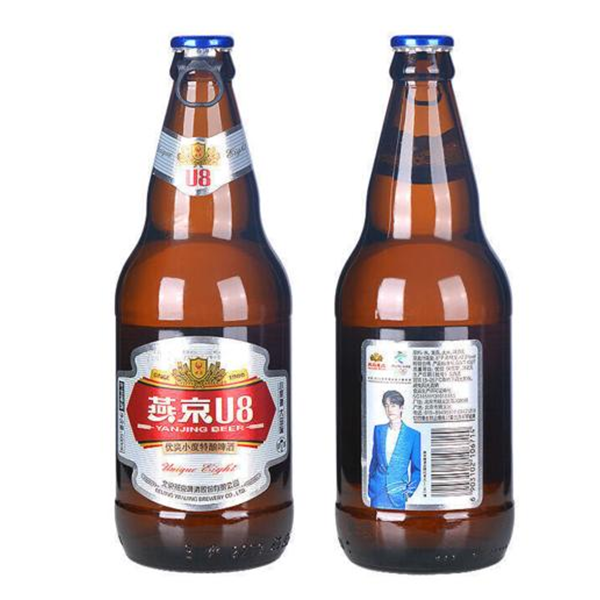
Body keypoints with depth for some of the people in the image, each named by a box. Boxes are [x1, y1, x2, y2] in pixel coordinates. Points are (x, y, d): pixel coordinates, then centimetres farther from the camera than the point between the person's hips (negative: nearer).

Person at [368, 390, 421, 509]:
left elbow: (417, 469, 6)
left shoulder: (413, 435, 0)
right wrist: (370, 486, 11)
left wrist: (409, 491, -2)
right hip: (378, 492, 2)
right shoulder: (378, 430, 9)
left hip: (397, 494, -2)